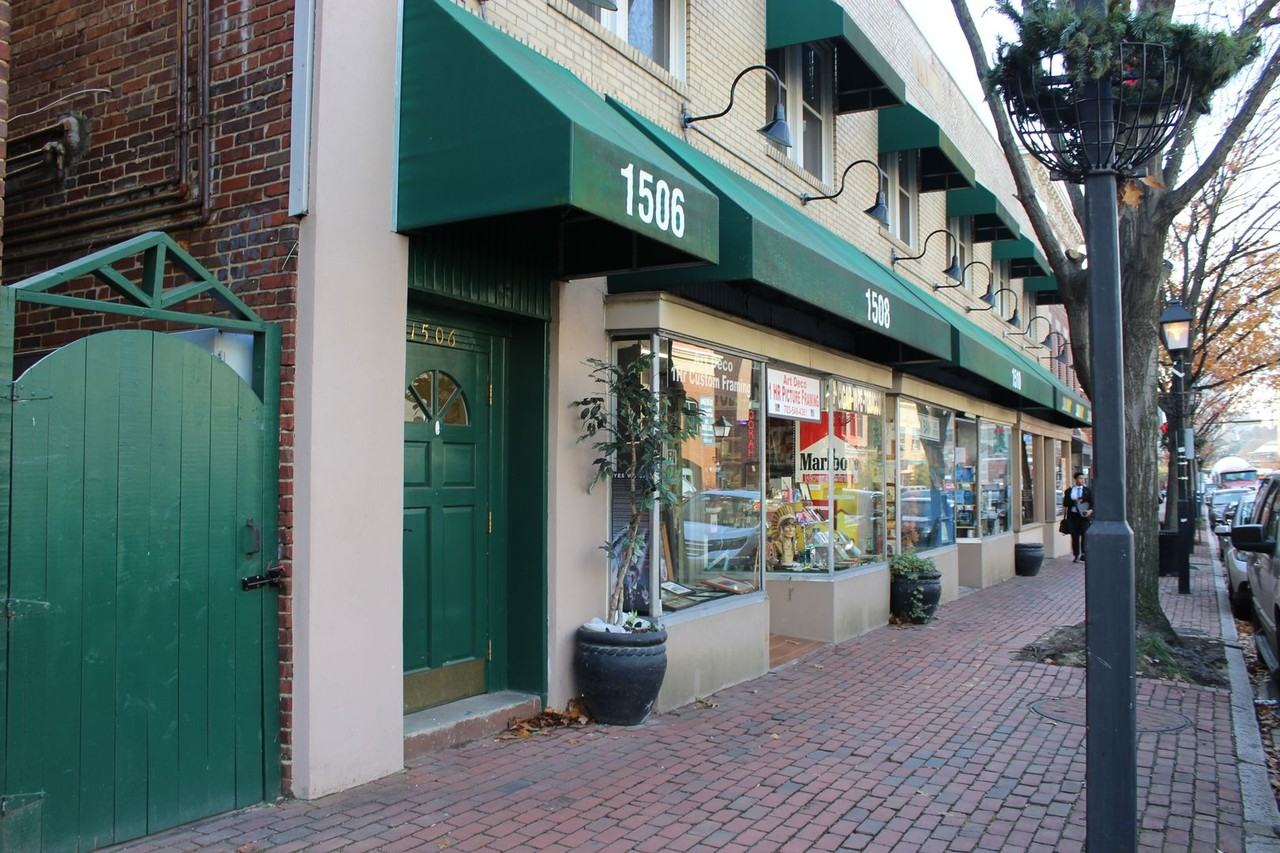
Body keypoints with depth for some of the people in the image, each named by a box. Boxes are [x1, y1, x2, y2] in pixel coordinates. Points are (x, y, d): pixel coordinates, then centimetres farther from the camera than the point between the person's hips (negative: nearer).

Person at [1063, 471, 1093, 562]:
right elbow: (1065, 503, 3)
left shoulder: (1088, 490, 8)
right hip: (1073, 515, 1)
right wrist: (1074, 502, -12)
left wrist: (1090, 510, -16)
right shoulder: (1069, 490, 9)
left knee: (1085, 534, -7)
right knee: (1074, 536, 2)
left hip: (1084, 515, -1)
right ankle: (1076, 555, 8)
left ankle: (1084, 554, 1)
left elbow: (1092, 502, 2)